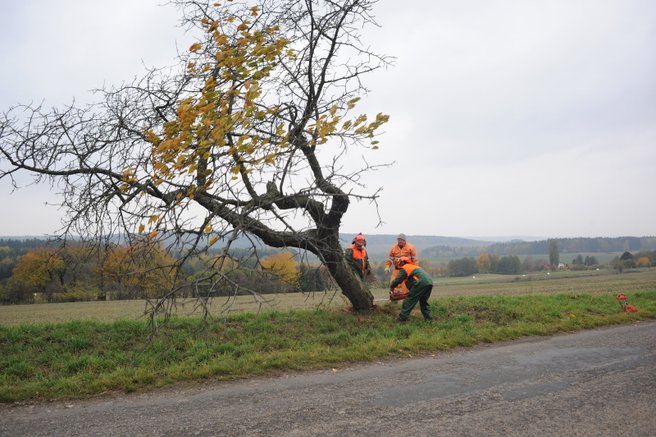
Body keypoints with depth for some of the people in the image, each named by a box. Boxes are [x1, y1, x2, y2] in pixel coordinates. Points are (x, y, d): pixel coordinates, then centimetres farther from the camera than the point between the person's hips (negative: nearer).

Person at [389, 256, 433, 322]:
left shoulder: (404, 268, 10)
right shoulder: (414, 266, 34)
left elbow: (397, 281, 6)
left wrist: (391, 288, 24)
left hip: (421, 282, -8)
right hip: (430, 282, 8)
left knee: (409, 300, 2)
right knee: (423, 301, 24)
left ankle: (402, 318, 4)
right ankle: (428, 317, 21)